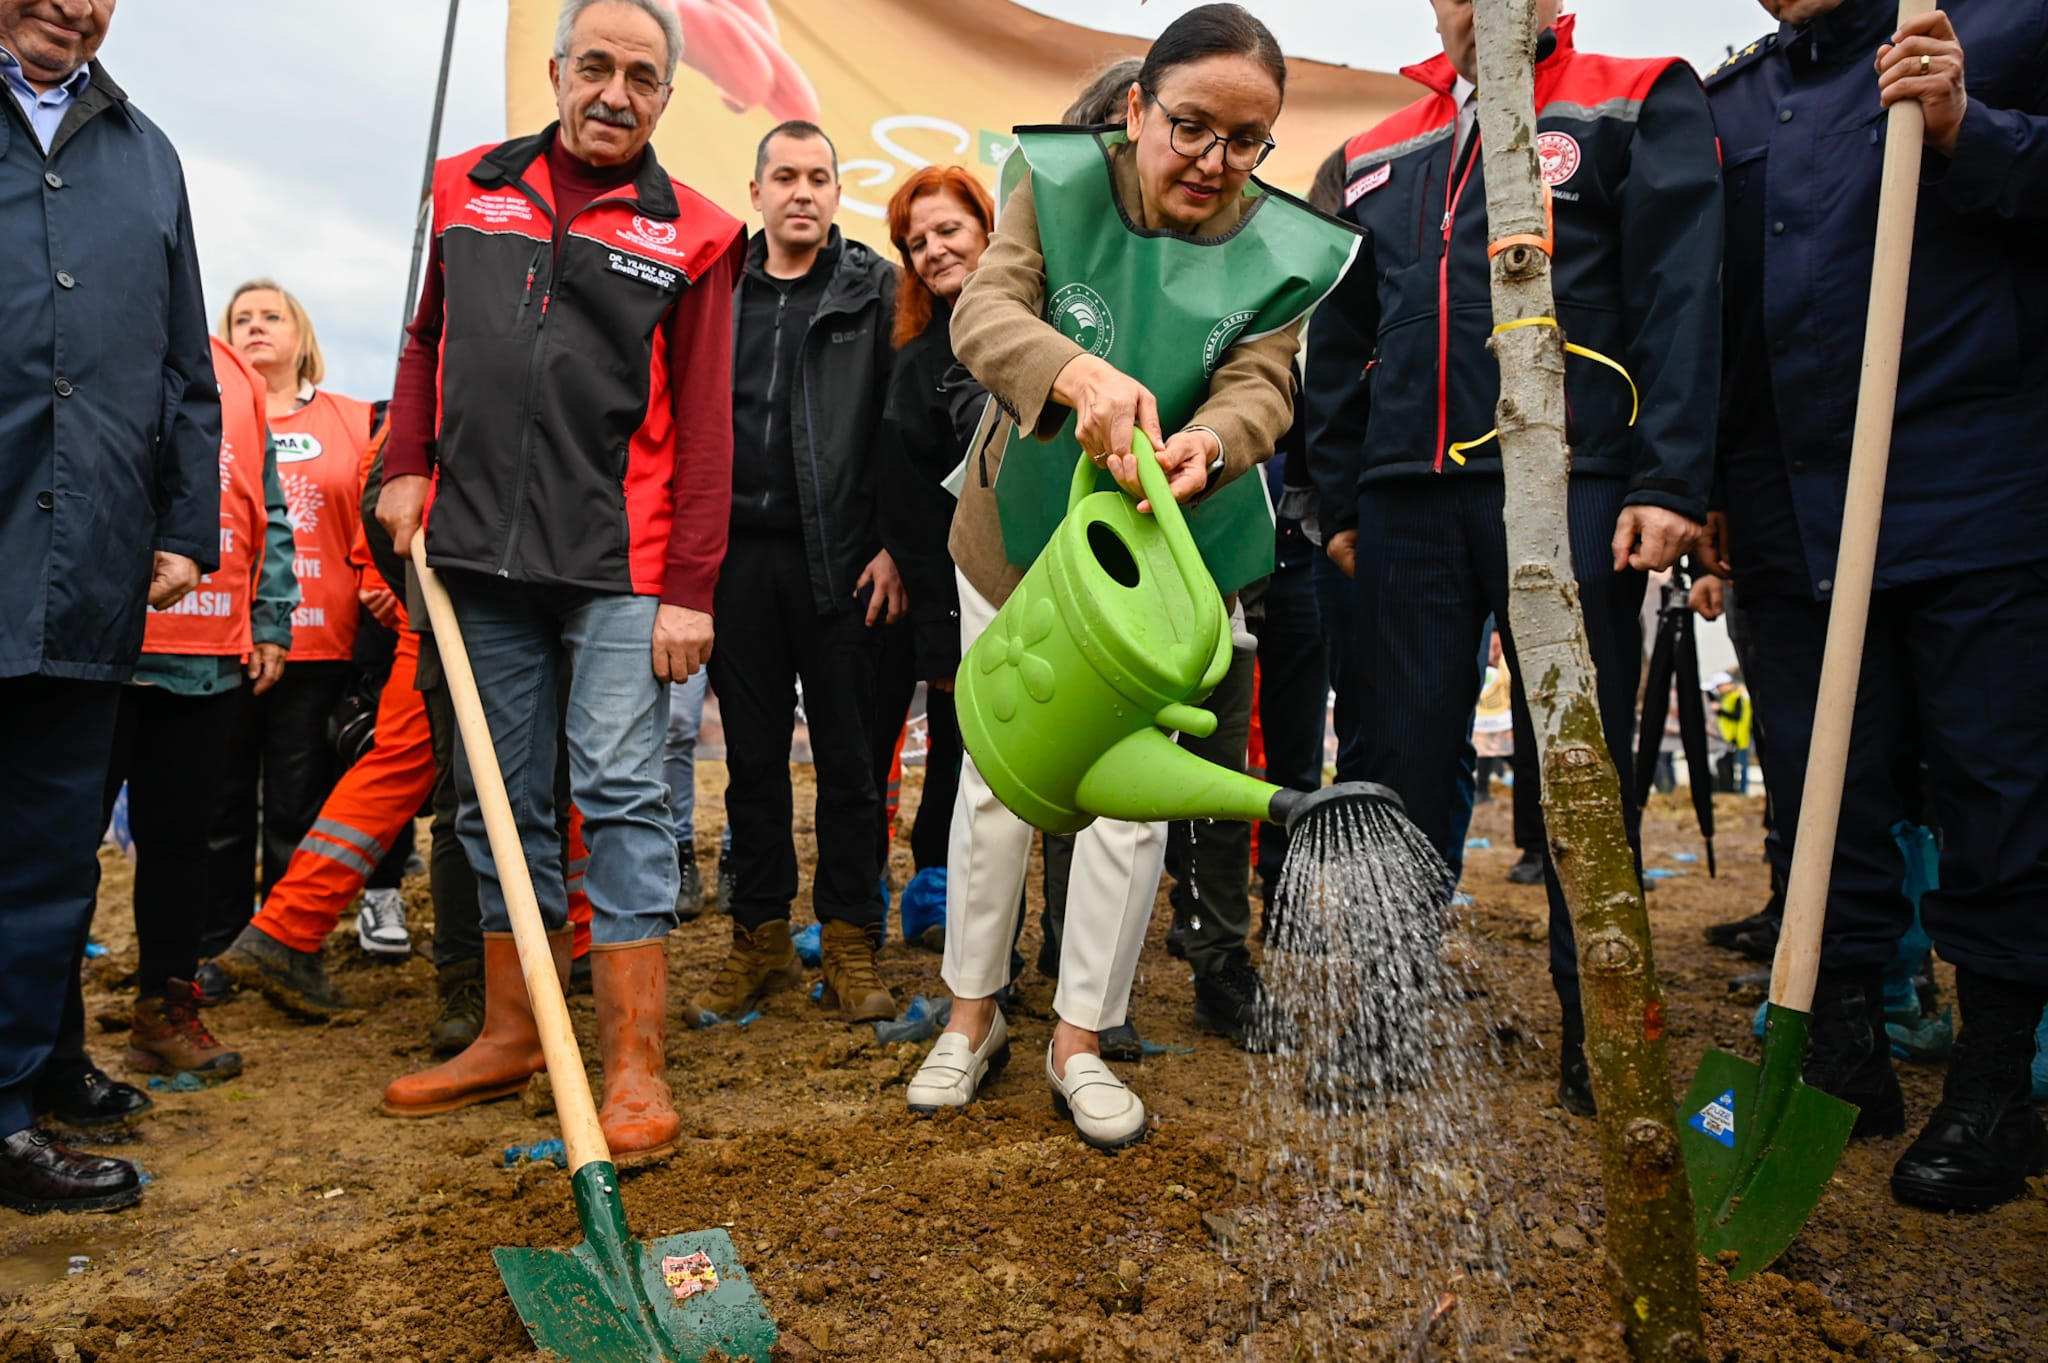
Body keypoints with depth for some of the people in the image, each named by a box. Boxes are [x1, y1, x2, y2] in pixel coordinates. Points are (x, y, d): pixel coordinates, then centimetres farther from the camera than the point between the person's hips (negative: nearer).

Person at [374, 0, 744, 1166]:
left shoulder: (692, 235, 3)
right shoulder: (467, 190, 14)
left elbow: (704, 425, -3)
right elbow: (427, 340, 24)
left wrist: (690, 588, -10)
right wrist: (408, 465, 9)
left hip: (620, 565, -4)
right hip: (481, 550, 4)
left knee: (622, 794, -6)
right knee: (500, 799, 10)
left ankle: (636, 1063, 0)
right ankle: (510, 1036, 23)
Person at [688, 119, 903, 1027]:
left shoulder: (876, 289, 4)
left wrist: (895, 546, -11)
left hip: (839, 558, -3)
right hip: (737, 553, 3)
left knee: (847, 757, 3)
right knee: (753, 757, 9)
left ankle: (850, 940, 15)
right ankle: (759, 937, 20)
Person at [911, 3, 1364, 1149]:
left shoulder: (1283, 250, -9)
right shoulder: (1062, 184, -11)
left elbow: (1261, 385, -20)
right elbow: (987, 308, -25)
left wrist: (1204, 445, -44)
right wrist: (1078, 373, -48)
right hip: (1023, 534, 0)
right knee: (996, 775, 8)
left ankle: (1081, 1039, 20)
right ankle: (974, 1012, 26)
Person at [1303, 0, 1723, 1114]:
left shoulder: (1642, 106, 9)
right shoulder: (1375, 160, 20)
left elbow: (1683, 294, -2)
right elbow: (1338, 344, 19)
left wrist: (1668, 482, -12)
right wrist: (1340, 500, 11)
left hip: (1571, 497, -3)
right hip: (1409, 507, 4)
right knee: (1406, 764, 6)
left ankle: (1600, 1041, 14)